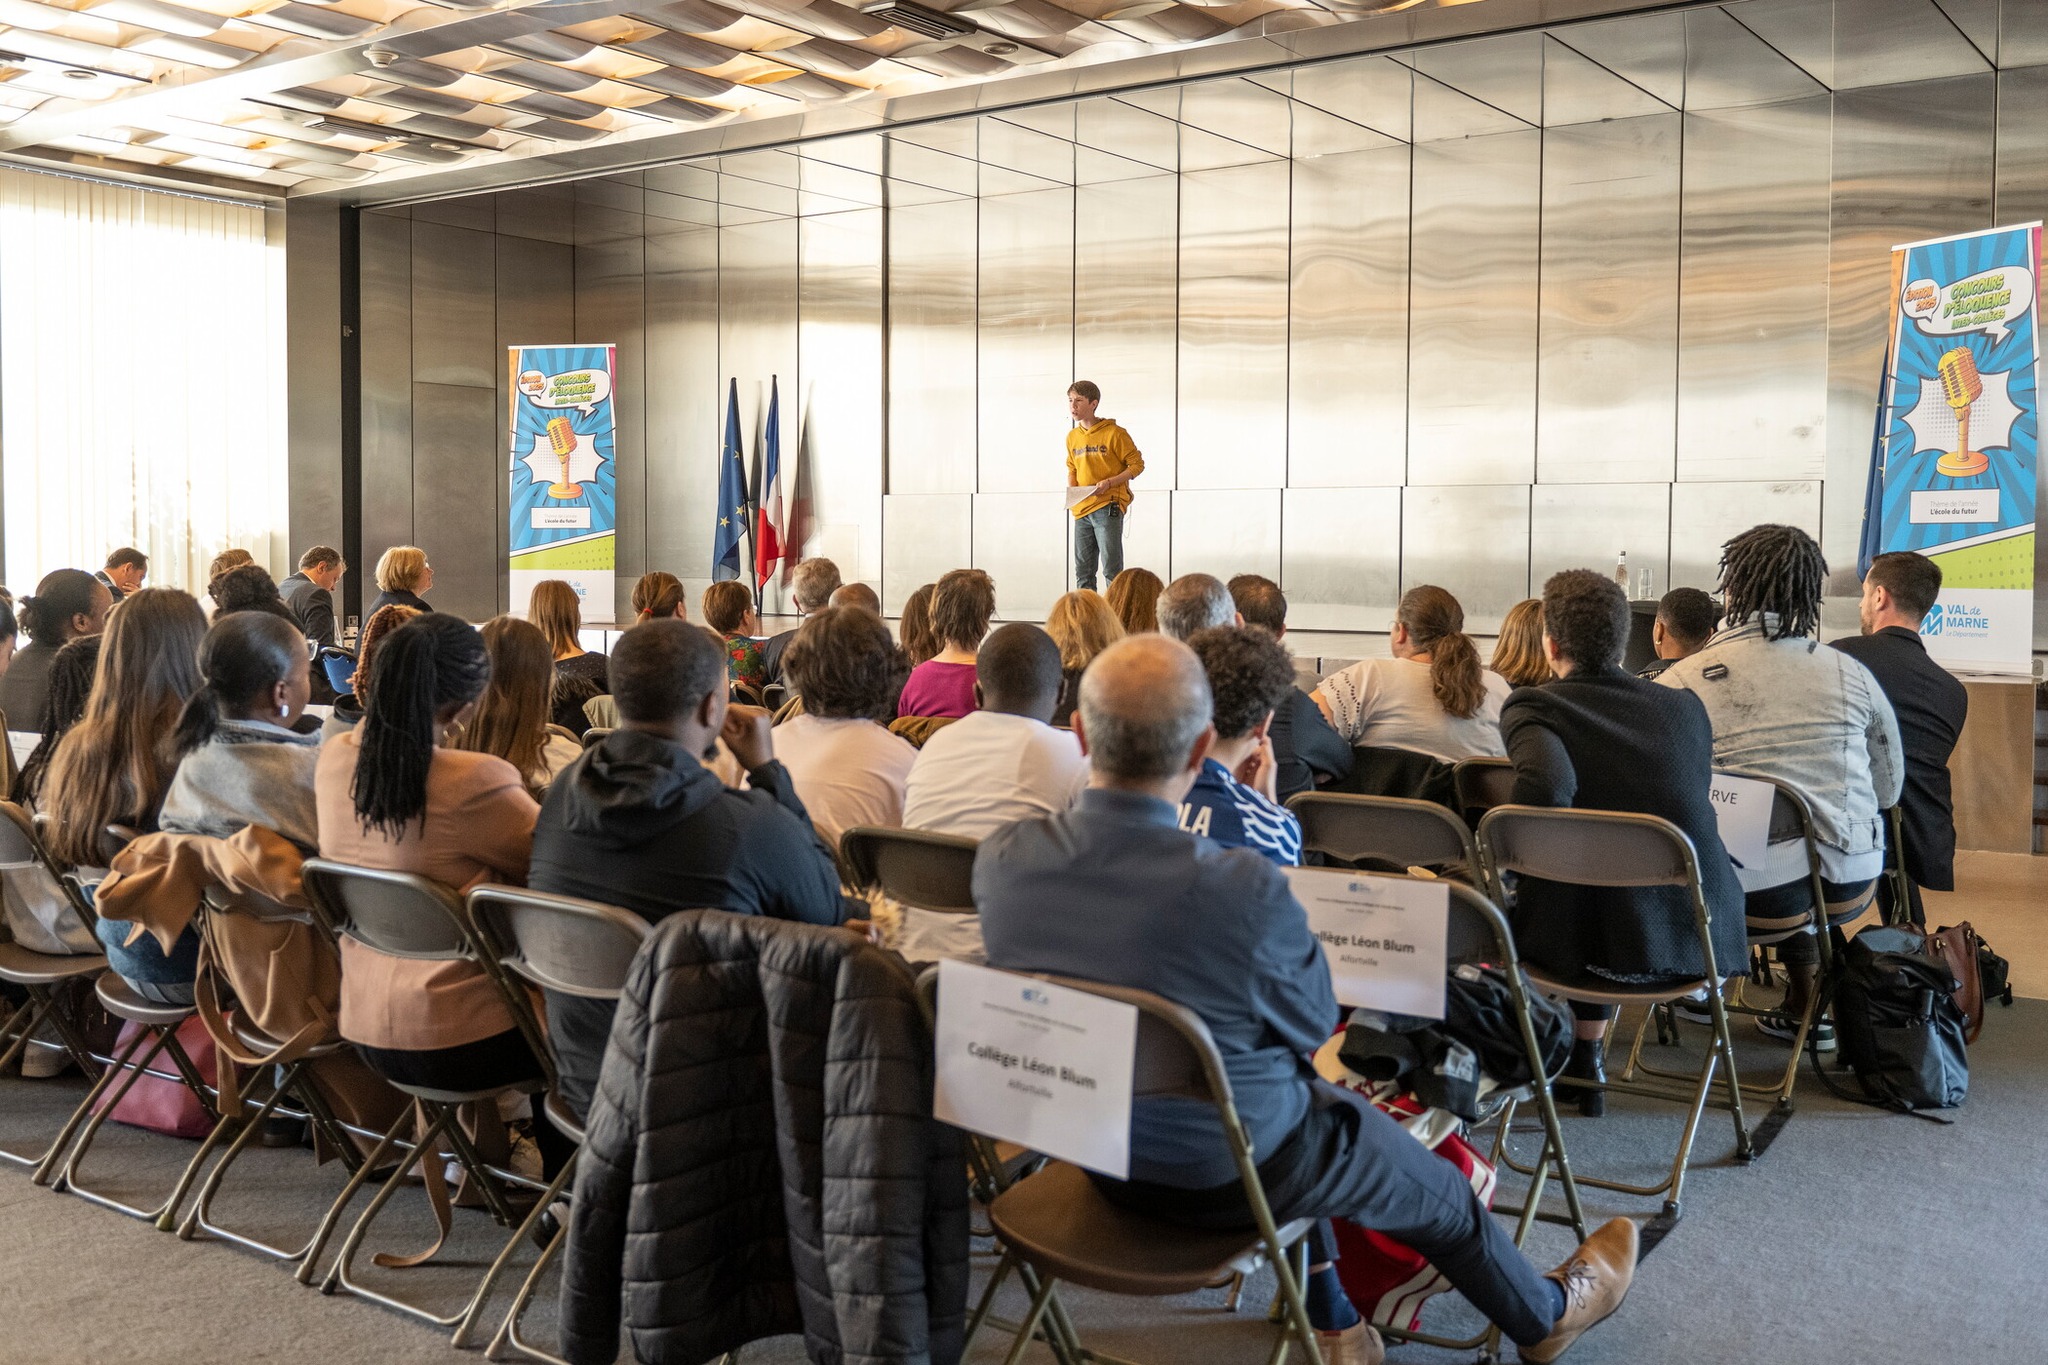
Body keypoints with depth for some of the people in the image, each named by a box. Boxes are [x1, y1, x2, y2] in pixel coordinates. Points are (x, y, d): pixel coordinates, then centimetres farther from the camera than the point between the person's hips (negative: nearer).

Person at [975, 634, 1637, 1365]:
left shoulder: (1001, 860, -20)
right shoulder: (1247, 889, -35)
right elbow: (1315, 1025, -14)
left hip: (1097, 1156, 5)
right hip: (1229, 1176, -5)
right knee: (1438, 1189, 25)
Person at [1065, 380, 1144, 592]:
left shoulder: (1114, 433, -7)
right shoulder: (1072, 437, 12)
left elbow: (1137, 465, -4)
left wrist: (1109, 483, -16)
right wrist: (1071, 490, 5)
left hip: (1108, 508, -6)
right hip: (1081, 510, 6)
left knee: (1112, 569, -8)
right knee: (1083, 571, 9)